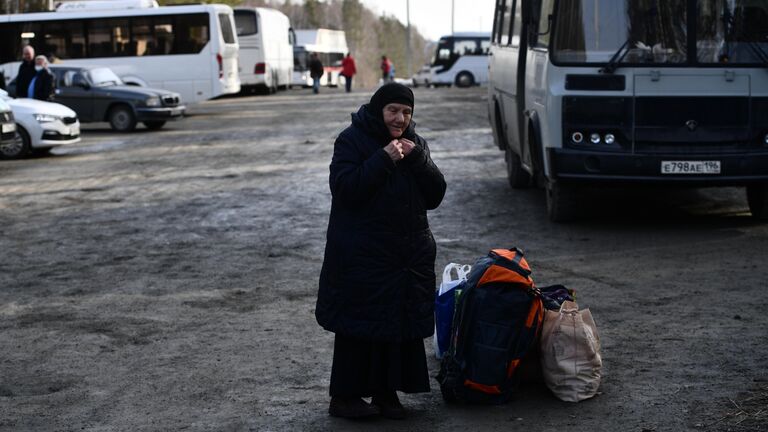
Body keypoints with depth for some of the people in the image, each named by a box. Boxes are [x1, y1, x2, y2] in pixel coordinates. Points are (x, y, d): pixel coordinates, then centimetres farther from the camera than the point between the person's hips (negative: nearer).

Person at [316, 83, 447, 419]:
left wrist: (417, 159, -10)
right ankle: (344, 396, 6)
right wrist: (384, 159, -21)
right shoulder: (352, 140, -4)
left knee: (403, 323, 5)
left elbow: (435, 196, 4)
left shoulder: (415, 144, 12)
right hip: (362, 255, -5)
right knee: (358, 326, -3)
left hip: (410, 255, 5)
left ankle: (386, 391, 17)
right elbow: (343, 188, -18)